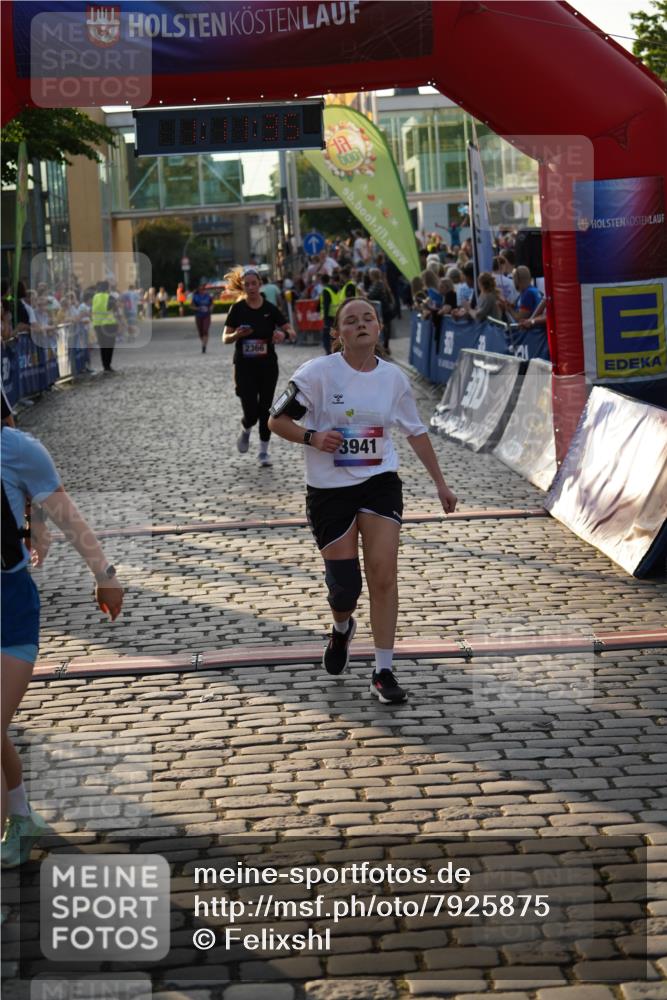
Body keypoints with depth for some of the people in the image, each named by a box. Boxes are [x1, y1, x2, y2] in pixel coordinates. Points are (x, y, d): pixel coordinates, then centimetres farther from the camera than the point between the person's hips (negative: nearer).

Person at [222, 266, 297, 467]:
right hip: (244, 367, -1)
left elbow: (292, 334, 0)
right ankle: (245, 431, 27)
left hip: (268, 366, 1)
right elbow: (225, 338, 0)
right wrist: (237, 335, -21)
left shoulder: (270, 309, 0)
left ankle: (264, 451, 18)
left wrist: (284, 333, -23)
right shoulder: (237, 309, -3)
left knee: (265, 409, 4)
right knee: (251, 412, -8)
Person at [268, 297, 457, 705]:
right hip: (329, 488, -2)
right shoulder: (318, 372, -9)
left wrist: (440, 483, 15)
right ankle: (342, 629, 38)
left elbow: (417, 431, 15)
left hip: (380, 484, 2)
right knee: (345, 585, 0)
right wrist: (312, 437, -23)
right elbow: (277, 420, -4)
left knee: (384, 575, -9)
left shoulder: (394, 377, 2)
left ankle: (384, 671, 1)